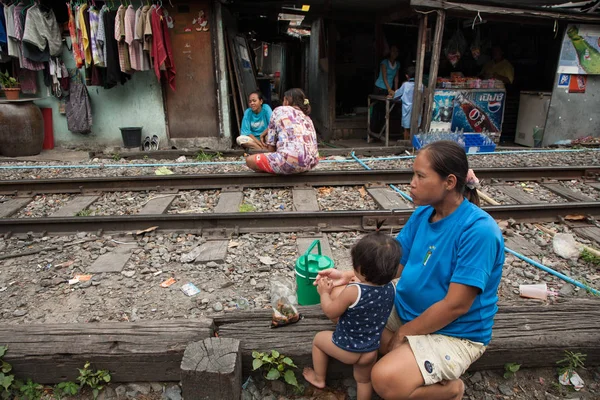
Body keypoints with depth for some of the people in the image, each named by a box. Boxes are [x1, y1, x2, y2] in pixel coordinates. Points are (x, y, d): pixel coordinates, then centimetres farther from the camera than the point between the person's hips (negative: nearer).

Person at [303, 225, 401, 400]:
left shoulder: (352, 291, -34)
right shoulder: (390, 288, -15)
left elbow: (330, 312, -18)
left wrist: (324, 292, -1)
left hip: (346, 349, -4)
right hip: (371, 350, 5)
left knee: (318, 339, 25)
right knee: (364, 380, 31)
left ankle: (319, 379, 44)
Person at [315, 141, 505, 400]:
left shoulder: (478, 230, -27)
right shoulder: (422, 214, -4)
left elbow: (456, 305, -26)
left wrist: (403, 333, -16)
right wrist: (349, 277, -13)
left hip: (454, 332, -7)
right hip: (406, 309, 8)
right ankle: (410, 357, 10)